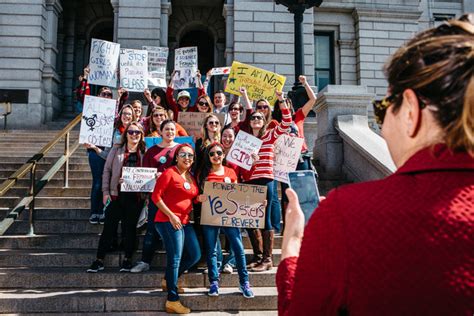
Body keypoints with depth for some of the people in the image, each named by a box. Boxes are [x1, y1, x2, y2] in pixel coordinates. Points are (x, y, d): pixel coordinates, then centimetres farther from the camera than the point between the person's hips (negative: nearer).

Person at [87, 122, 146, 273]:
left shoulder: (144, 153, 5)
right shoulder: (116, 150, 5)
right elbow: (107, 170, 4)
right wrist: (105, 191, -3)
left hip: (135, 196, 0)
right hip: (116, 194, 0)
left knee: (130, 227, 8)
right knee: (109, 226, 2)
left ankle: (127, 260, 19)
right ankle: (99, 260, 10)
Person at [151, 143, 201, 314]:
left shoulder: (192, 177, 15)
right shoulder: (169, 173, -8)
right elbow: (155, 196, -12)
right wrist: (171, 215, -16)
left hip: (185, 222, 8)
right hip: (169, 221, -8)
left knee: (195, 255, 10)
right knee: (175, 258, -6)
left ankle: (168, 279, 29)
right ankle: (172, 300, 4)